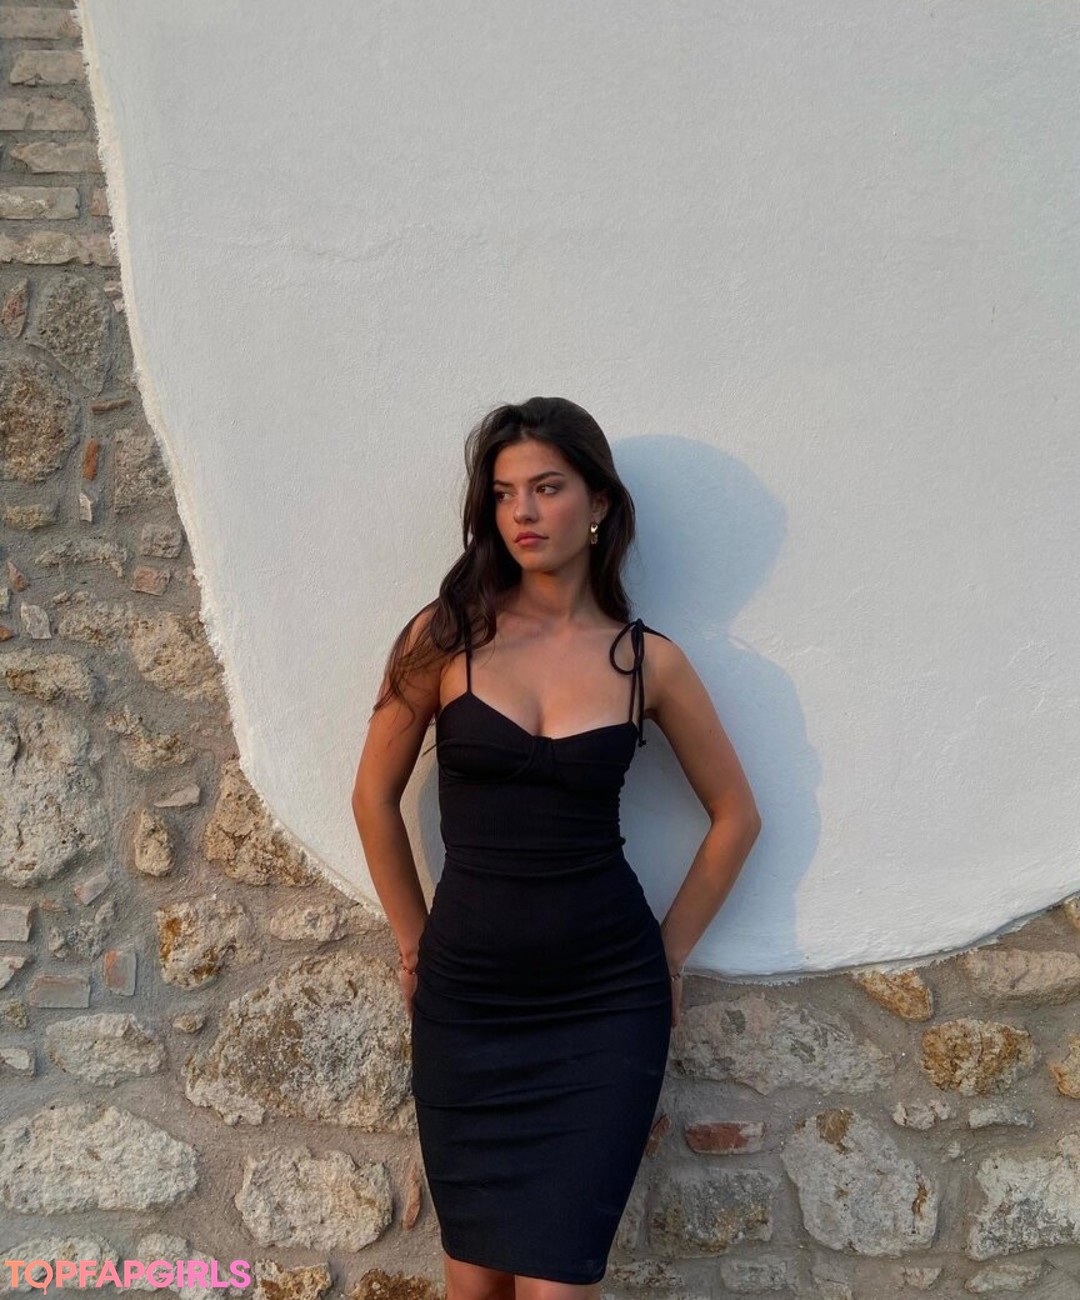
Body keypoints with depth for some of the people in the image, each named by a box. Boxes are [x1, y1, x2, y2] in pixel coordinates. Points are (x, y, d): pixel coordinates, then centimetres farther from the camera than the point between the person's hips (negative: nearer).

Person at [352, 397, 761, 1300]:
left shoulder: (647, 659, -1)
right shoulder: (448, 633, -3)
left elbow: (736, 816, 10)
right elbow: (375, 797, 7)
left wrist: (669, 957, 8)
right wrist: (416, 942, 9)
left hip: (605, 998, -1)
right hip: (466, 994, 1)